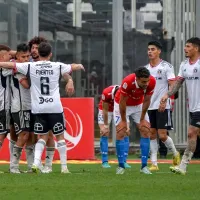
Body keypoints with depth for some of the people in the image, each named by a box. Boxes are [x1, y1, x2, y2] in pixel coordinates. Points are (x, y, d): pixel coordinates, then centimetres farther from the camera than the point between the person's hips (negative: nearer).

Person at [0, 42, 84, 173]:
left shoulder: (30, 67, -2)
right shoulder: (57, 66, 0)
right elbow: (74, 67, 18)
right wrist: (80, 66, 40)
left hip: (38, 108, 1)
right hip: (55, 107, -1)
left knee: (42, 136, 13)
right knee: (60, 136, 10)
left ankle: (36, 162, -6)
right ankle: (64, 166, 9)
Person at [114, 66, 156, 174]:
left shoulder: (151, 82, -28)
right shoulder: (127, 82, -38)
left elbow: (146, 101, -12)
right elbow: (122, 102, -24)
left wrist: (142, 119, -5)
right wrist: (124, 121, -15)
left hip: (138, 105, 3)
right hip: (122, 105, -3)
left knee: (146, 131, -6)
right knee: (120, 133, -11)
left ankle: (144, 166, -2)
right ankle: (121, 166, -1)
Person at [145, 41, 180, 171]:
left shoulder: (166, 66, -5)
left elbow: (172, 86, -10)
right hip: (149, 106, 5)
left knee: (162, 135, -8)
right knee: (152, 134, 4)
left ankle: (175, 154, 17)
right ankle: (154, 163, 8)